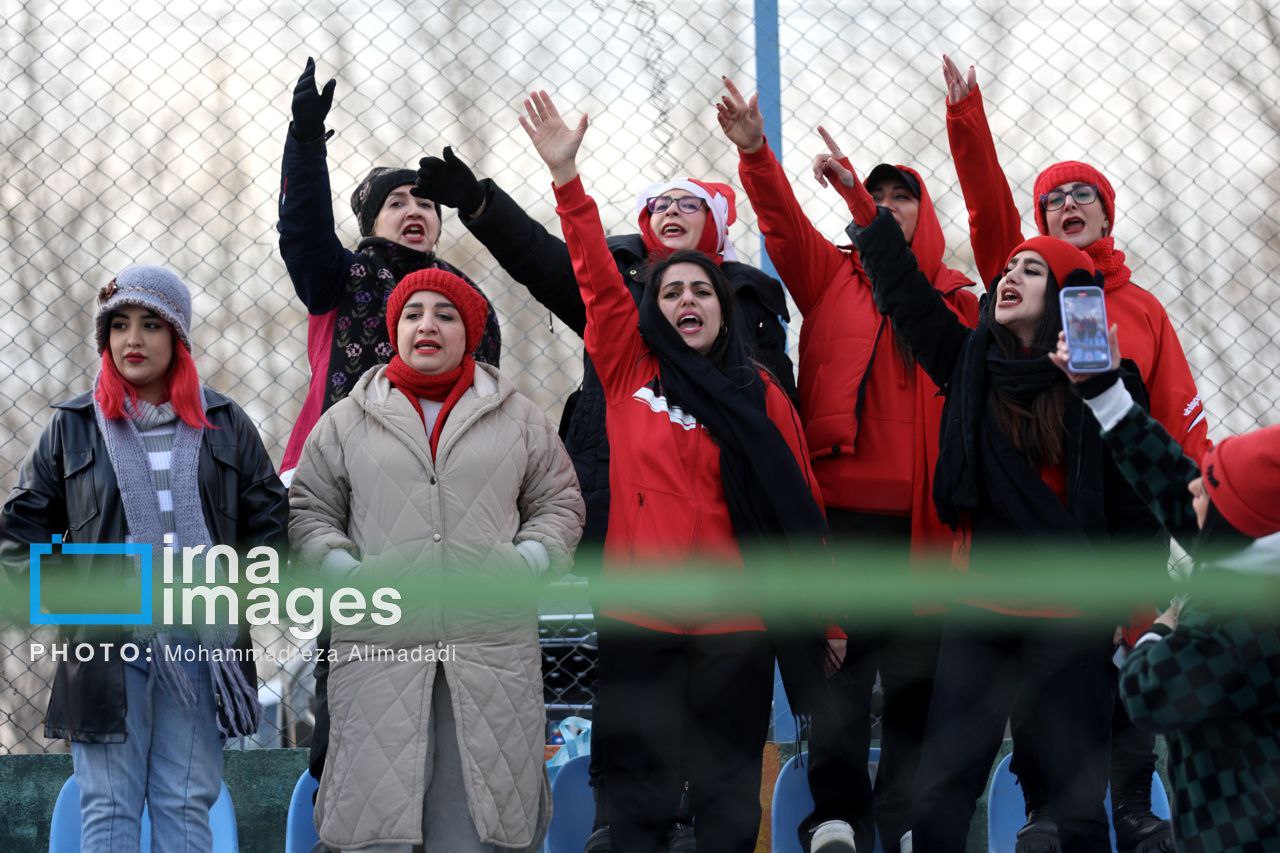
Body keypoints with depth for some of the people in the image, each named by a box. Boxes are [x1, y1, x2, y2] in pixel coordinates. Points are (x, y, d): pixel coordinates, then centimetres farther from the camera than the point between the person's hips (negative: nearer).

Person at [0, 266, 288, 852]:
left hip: (202, 644, 1)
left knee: (187, 806, 3)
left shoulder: (225, 425, 11)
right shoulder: (72, 427, 9)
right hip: (107, 644, -1)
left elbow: (269, 518, 13)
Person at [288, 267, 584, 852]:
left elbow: (559, 502, 17)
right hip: (378, 649, 0)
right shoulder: (346, 420, 12)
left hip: (493, 646, 1)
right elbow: (308, 510, 14)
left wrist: (528, 560, -1)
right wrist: (344, 568, -4)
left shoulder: (519, 418, 14)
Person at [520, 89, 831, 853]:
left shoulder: (760, 396, 5)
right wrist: (566, 177, -15)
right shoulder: (628, 371, 5)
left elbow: (800, 507, 6)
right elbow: (598, 278, -5)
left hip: (736, 624, 0)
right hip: (640, 620, 0)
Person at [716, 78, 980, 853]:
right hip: (840, 506, -1)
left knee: (919, 670, 1)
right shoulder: (830, 276, 11)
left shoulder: (954, 298, 11)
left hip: (923, 514, 1)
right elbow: (784, 222, -5)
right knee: (839, 666, -2)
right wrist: (756, 154, -22)